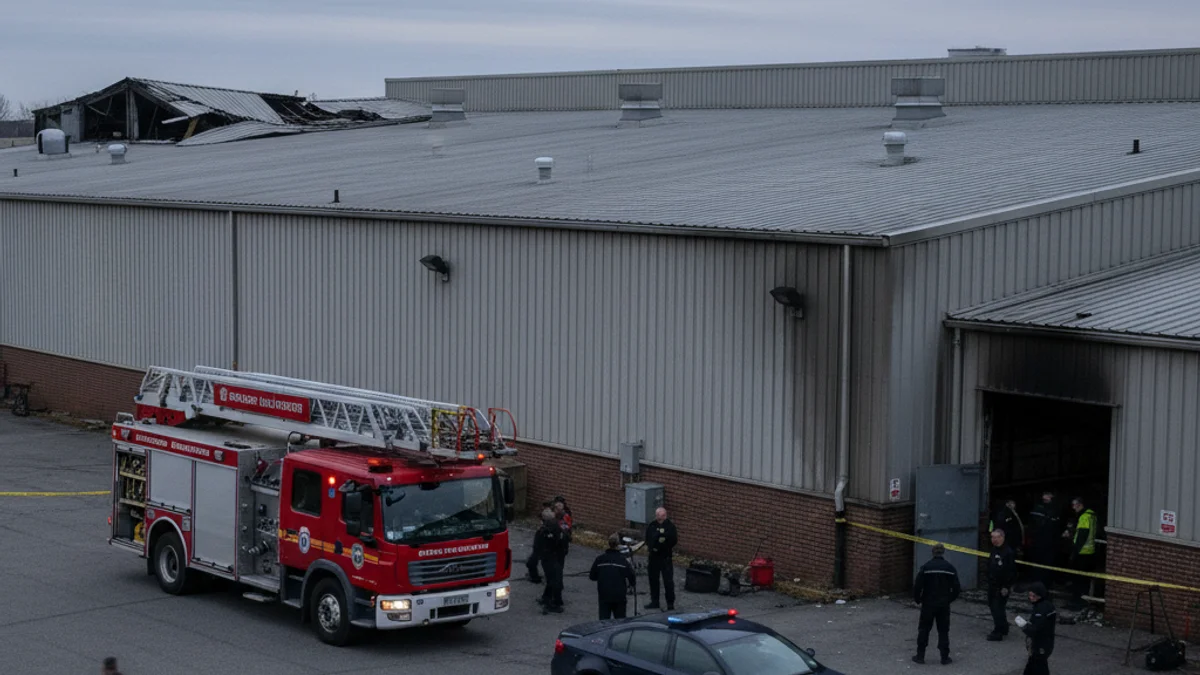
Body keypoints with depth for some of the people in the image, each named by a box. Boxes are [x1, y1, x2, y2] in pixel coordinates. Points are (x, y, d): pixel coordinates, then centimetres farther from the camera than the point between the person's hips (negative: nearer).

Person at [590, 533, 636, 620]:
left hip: (604, 596, 1)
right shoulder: (623, 560, -5)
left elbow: (592, 577, 3)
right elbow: (632, 577, -4)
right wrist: (630, 585, 17)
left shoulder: (600, 559, -3)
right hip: (619, 596, -1)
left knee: (604, 620, 4)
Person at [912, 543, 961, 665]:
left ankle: (920, 656, 7)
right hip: (944, 605, 2)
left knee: (924, 629, 8)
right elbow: (956, 587, -1)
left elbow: (918, 585, -14)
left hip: (928, 604, -2)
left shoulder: (926, 567, -10)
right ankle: (945, 657, 9)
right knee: (943, 630, 9)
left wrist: (917, 599, 3)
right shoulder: (950, 568, -1)